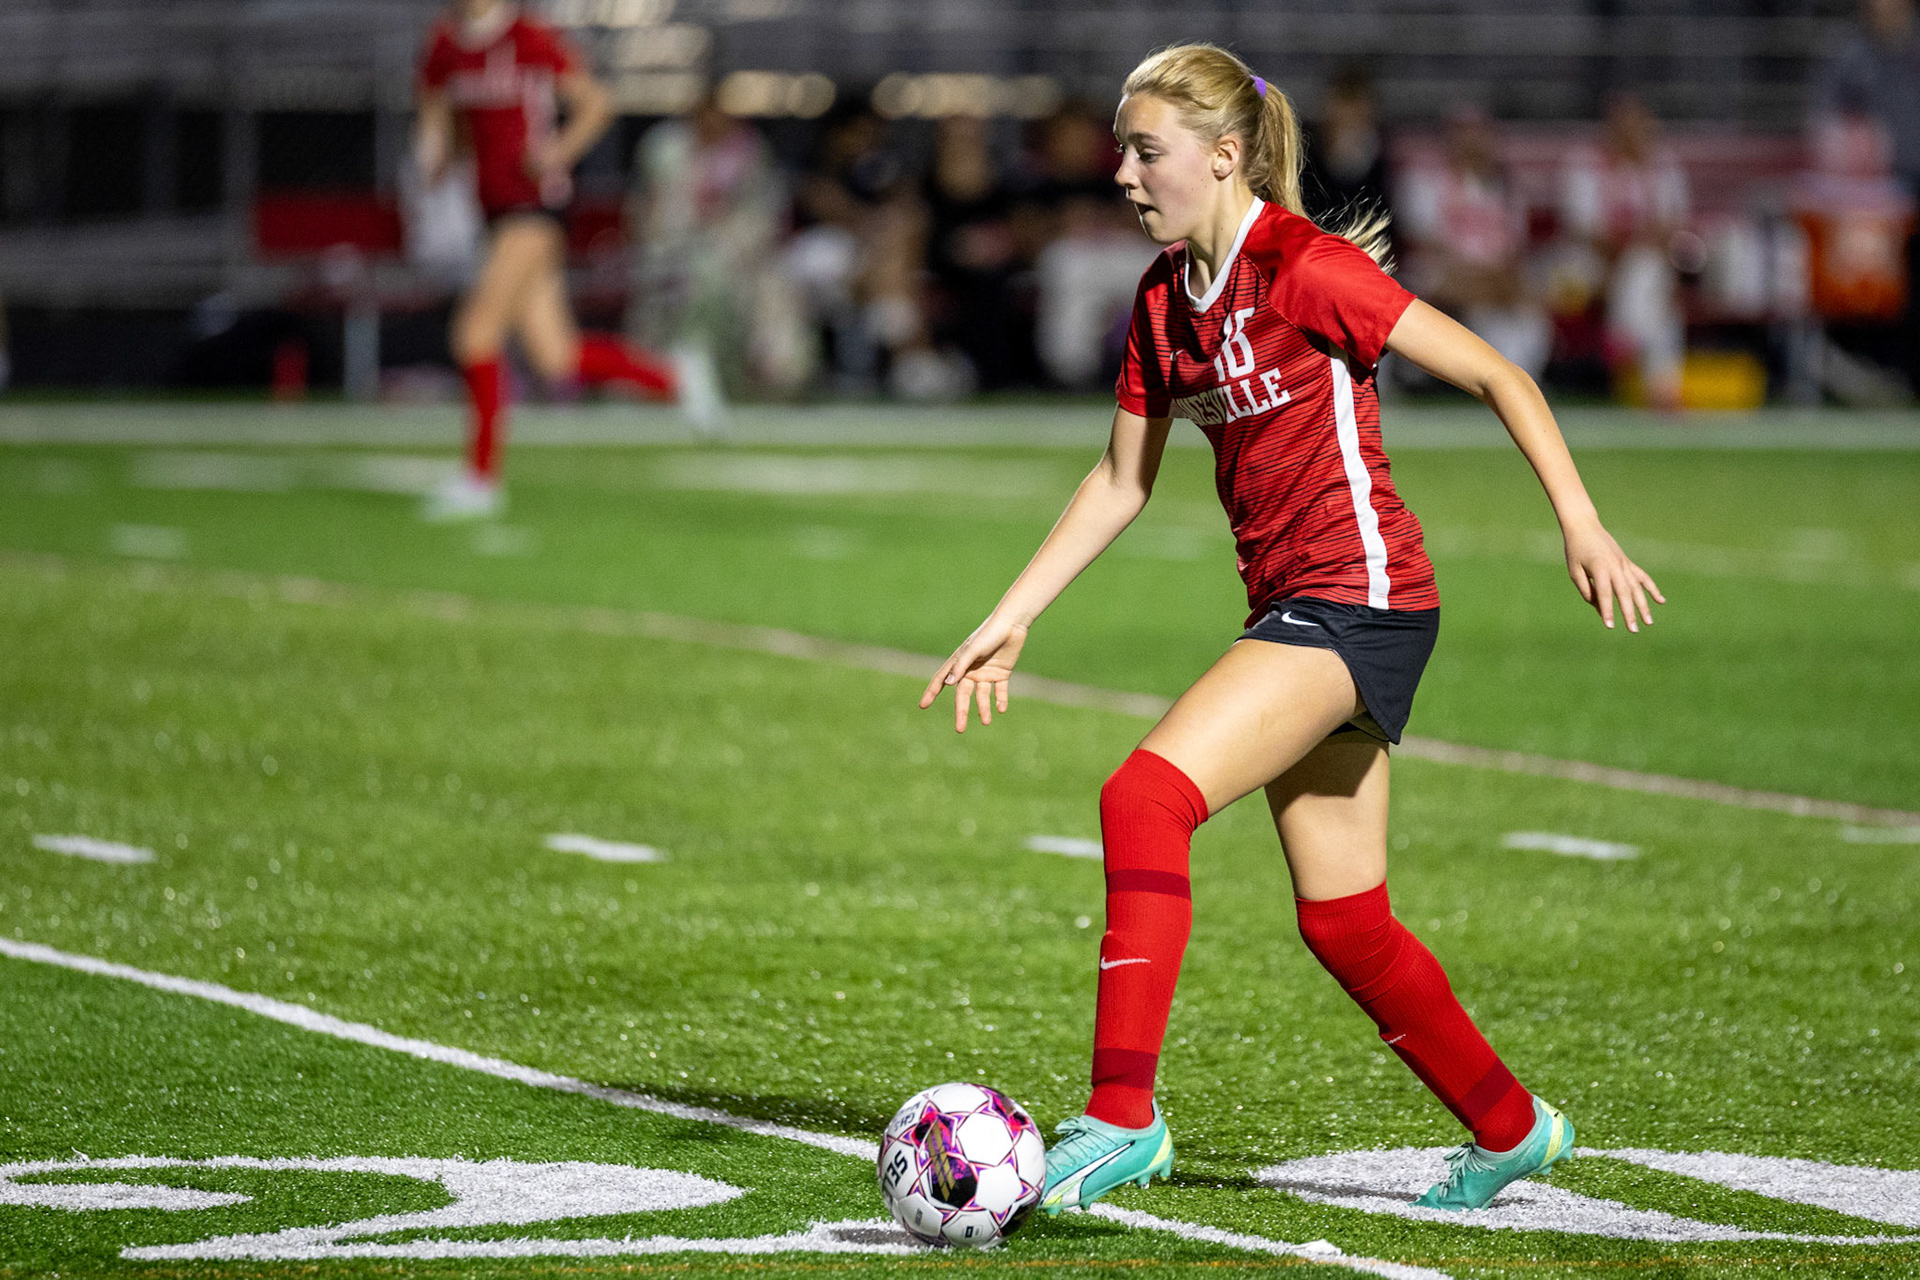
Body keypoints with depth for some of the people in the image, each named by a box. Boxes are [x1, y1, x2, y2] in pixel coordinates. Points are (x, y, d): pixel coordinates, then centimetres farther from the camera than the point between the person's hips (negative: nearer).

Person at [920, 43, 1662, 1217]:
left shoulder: (1306, 266, -14)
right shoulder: (1163, 299, 10)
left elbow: (1494, 374, -11)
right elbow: (1121, 484, 18)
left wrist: (1583, 526, -17)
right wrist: (1009, 622, 13)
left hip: (1361, 598, -9)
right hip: (1291, 609, 9)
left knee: (1146, 797, -23)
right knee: (1341, 920, 12)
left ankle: (1121, 1116, -23)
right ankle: (1509, 1127, 30)